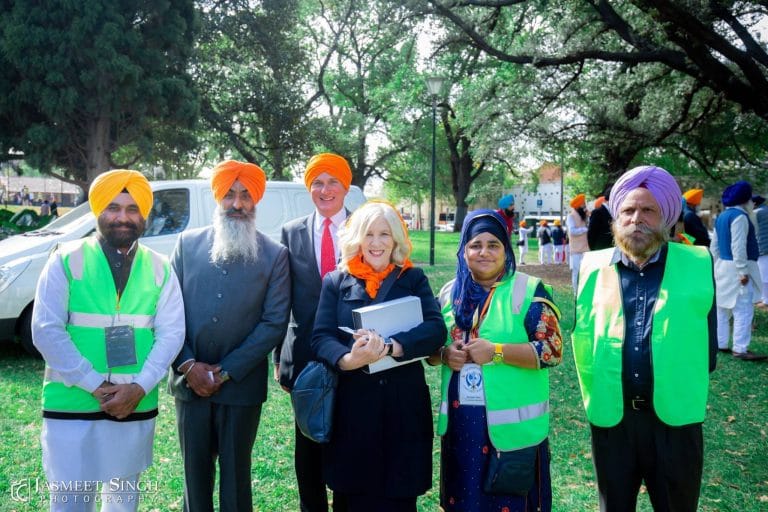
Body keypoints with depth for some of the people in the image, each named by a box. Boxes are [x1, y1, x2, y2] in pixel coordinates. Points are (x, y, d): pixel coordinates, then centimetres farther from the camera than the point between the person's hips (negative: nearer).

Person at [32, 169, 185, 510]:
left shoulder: (159, 268, 3)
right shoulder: (66, 261, -4)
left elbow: (171, 333, -2)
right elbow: (46, 331, -9)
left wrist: (139, 387, -14)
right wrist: (95, 386, -15)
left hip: (136, 406, 2)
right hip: (73, 405, -2)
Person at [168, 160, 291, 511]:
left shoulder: (275, 255, -3)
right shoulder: (188, 243, 3)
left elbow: (274, 323, -7)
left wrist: (226, 371, -11)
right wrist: (188, 365, -9)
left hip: (242, 384, -2)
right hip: (189, 380, 2)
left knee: (235, 470, 11)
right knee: (194, 468, 14)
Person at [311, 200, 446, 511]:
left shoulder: (414, 279, 4)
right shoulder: (336, 282, 4)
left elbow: (436, 329, -10)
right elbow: (320, 338, -5)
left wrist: (389, 347, -27)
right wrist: (348, 360, -26)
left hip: (404, 404, 0)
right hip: (352, 405, 0)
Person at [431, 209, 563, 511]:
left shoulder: (528, 290, -6)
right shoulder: (450, 293, 8)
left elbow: (552, 350, -13)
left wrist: (495, 352, -21)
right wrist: (446, 355, -9)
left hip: (511, 423, -4)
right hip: (460, 422, 4)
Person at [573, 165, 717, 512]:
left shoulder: (698, 265, -3)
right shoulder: (593, 267, 0)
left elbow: (708, 344, 3)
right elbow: (582, 338, 6)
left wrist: (686, 393, 5)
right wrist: (594, 396, 4)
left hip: (675, 417, -1)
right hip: (610, 416, 1)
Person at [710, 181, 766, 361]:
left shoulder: (721, 216, 13)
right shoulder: (740, 216, -16)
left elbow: (714, 246, 17)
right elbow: (738, 247, -22)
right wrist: (743, 271, -22)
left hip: (723, 267, 10)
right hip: (736, 269, -10)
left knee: (723, 308, 13)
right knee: (744, 310, -9)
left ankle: (720, 343, 18)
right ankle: (740, 349, -10)